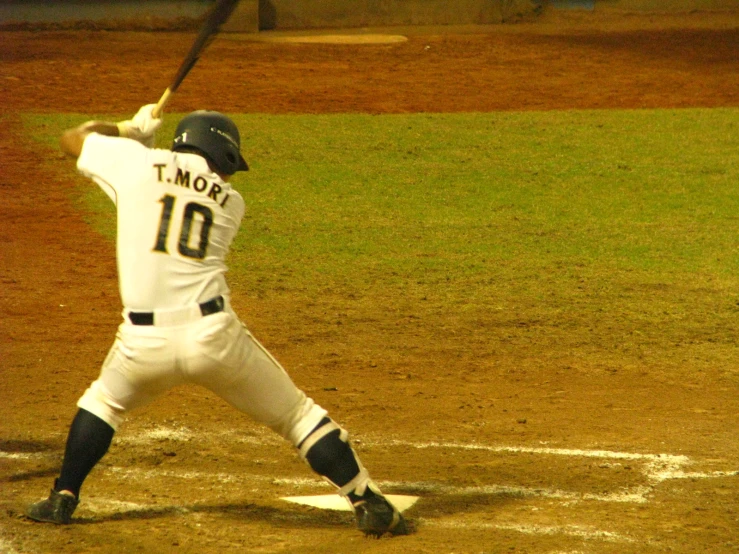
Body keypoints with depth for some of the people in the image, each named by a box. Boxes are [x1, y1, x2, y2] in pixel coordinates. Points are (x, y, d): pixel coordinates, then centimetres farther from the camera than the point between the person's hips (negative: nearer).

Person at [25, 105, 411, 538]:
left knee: (104, 401, 31)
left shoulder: (137, 162, 8)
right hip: (213, 333, 0)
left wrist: (130, 130, 38)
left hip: (143, 340, 0)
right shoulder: (231, 201, 14)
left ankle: (63, 498, 26)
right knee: (297, 413, 12)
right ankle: (370, 505, 8)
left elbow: (72, 139, 22)